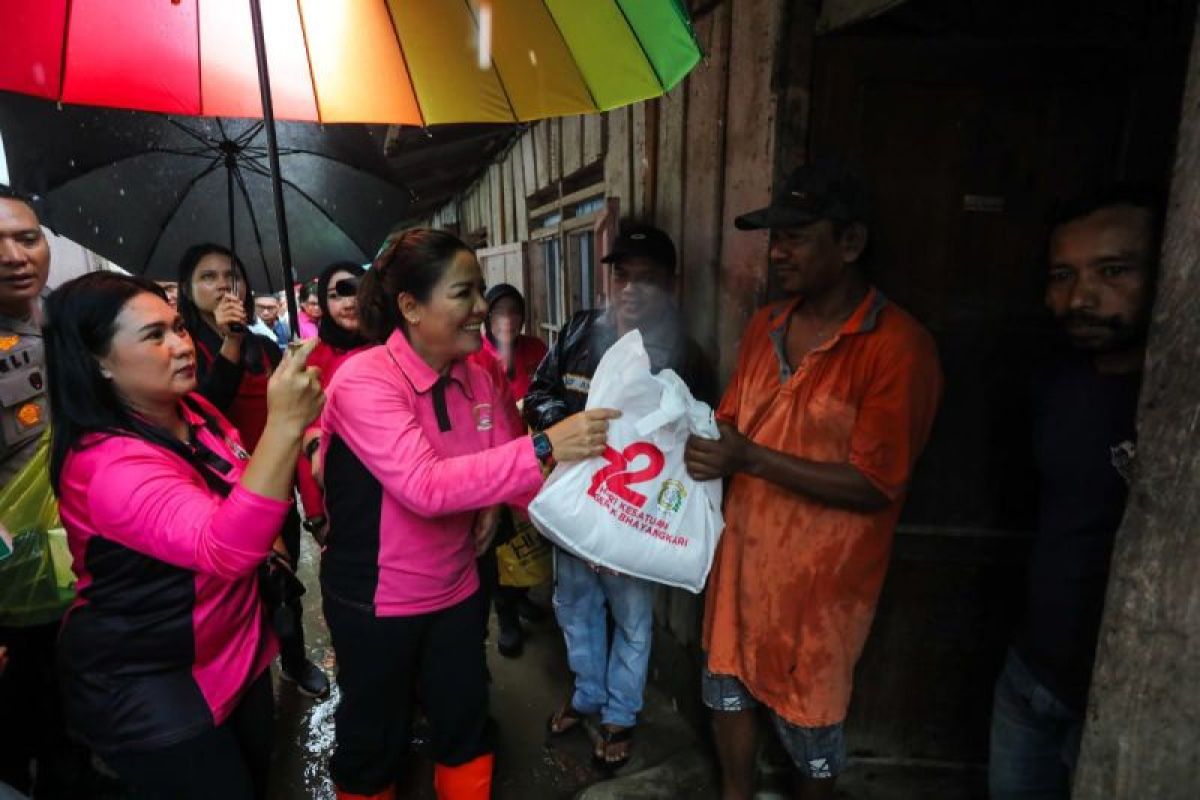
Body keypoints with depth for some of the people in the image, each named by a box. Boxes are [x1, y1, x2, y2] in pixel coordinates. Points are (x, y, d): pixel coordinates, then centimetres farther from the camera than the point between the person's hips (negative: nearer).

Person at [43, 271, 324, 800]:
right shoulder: (107, 463, -29)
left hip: (234, 649, 8)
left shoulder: (195, 411, -3)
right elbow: (225, 547, -46)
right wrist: (284, 424, -55)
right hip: (148, 686, -7)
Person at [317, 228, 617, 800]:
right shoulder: (363, 380, -24)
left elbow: (507, 462, 4)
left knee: (466, 724, 21)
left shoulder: (476, 378, -3)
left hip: (456, 590, 5)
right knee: (374, 739, 18)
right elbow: (425, 486, -34)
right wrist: (544, 447, -40)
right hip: (375, 600, -5)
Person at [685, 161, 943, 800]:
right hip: (744, 549, 7)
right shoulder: (765, 326, 3)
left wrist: (752, 459, -27)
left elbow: (875, 487, -21)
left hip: (820, 572, -6)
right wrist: (699, 441, -9)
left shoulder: (898, 347, -19)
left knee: (809, 716, 15)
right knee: (728, 682, 23)